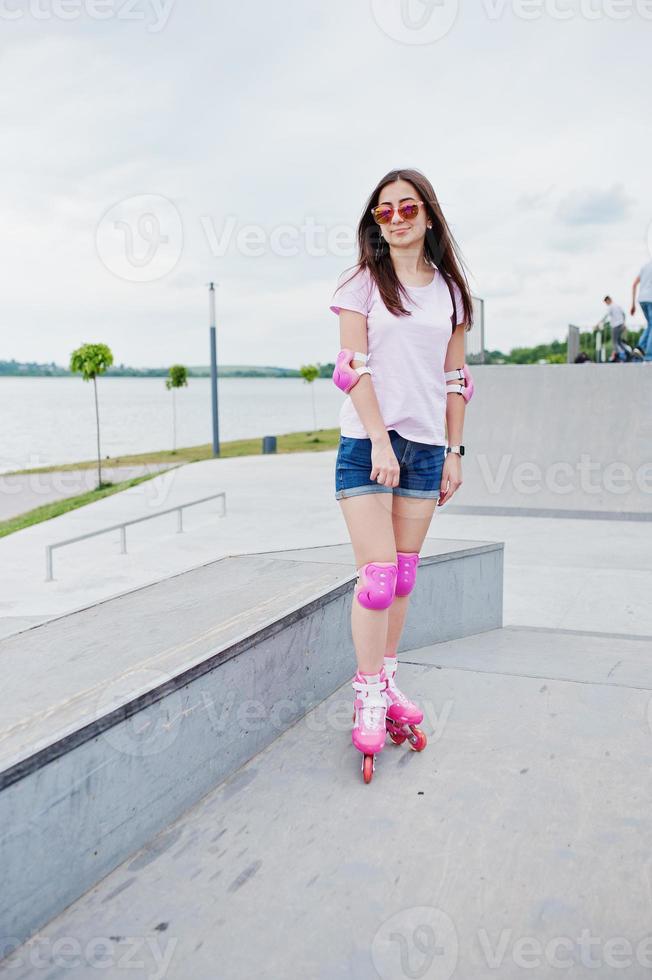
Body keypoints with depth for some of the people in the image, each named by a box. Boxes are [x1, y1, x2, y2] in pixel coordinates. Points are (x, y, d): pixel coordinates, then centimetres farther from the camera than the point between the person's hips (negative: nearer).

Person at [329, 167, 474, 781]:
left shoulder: (450, 290, 12)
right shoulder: (362, 283, 1)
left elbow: (455, 379, 12)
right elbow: (353, 368, -7)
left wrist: (453, 452, 7)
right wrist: (381, 442, -16)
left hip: (426, 445, 4)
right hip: (368, 442, -4)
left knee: (404, 575, 8)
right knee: (377, 573, -8)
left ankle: (385, 682, 22)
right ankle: (368, 698, 5)